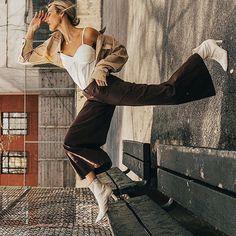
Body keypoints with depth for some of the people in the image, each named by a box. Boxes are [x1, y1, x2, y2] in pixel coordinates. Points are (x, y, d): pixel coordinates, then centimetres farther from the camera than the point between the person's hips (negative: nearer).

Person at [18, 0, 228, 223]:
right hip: (94, 99, 6)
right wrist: (31, 30, 9)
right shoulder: (54, 44, 12)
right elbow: (25, 58, 19)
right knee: (72, 143, 3)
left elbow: (120, 51, 3)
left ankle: (202, 52, -8)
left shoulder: (88, 34, -4)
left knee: (166, 92, -22)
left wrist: (102, 67, -13)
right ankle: (98, 189, 9)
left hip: (108, 87, -6)